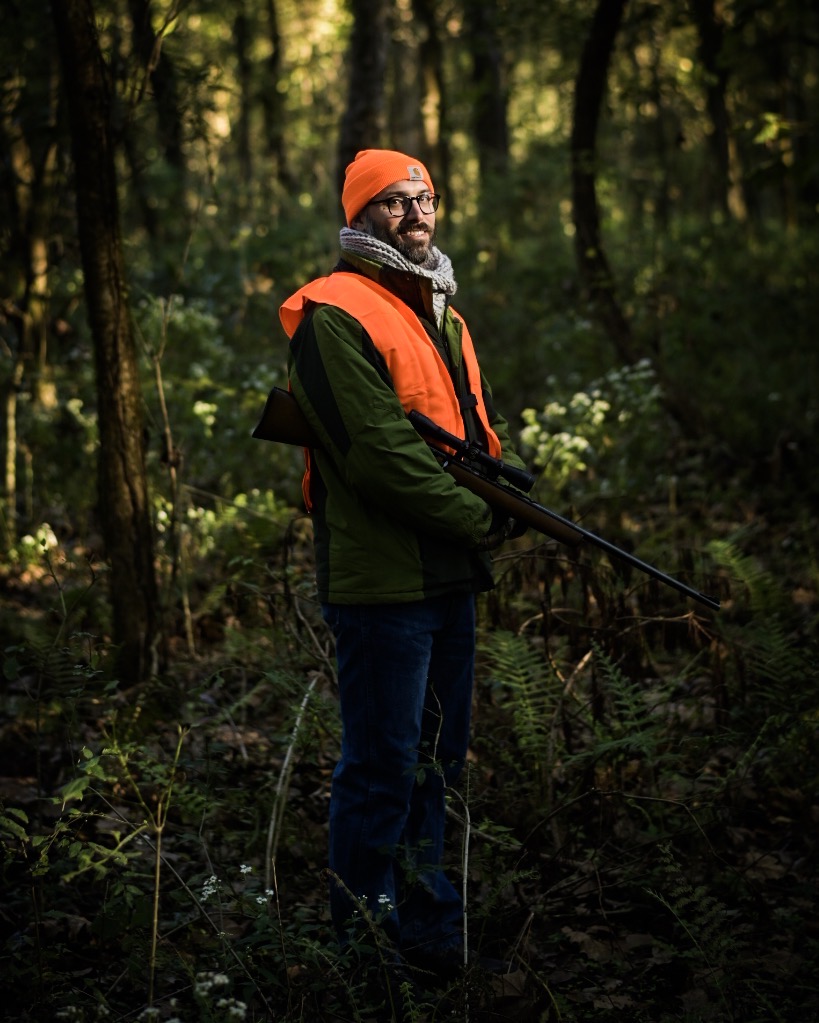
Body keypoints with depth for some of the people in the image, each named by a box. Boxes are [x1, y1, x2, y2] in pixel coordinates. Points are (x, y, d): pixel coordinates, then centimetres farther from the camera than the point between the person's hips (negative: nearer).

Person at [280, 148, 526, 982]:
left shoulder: (442, 315, 17)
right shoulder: (336, 313, -14)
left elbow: (479, 419, 17)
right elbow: (381, 453, -21)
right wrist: (483, 519, -16)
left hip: (450, 574, 9)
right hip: (383, 577, -9)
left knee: (437, 756, 20)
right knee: (383, 767, 0)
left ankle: (422, 905, 36)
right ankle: (364, 932, 15)